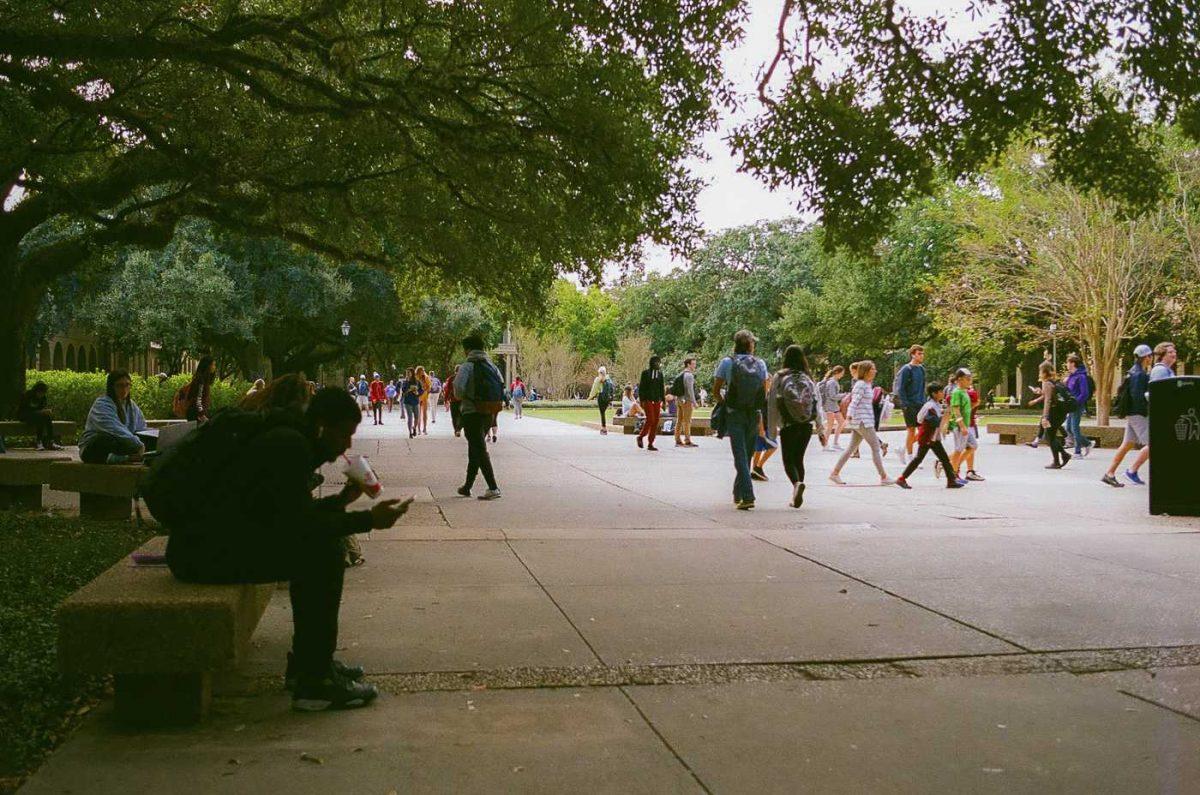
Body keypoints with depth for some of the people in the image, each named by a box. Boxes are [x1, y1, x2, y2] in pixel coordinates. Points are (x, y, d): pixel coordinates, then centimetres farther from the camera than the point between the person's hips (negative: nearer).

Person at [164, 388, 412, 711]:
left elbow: (292, 514, 23)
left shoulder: (289, 439, 17)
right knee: (325, 550, -16)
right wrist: (368, 519, -12)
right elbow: (301, 523, -19)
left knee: (317, 543, 17)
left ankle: (308, 662, 20)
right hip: (204, 551, -11)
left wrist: (341, 500, 17)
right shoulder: (289, 445, -15)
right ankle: (313, 681, -11)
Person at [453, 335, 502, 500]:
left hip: (472, 413, -7)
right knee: (475, 449, 19)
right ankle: (467, 486, 28)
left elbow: (458, 388, -21)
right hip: (489, 413, 7)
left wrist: (462, 398, 0)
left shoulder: (467, 366, -9)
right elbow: (502, 386, 6)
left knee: (480, 451, -6)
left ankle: (493, 488, -14)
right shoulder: (492, 366, 9)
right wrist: (493, 406, 14)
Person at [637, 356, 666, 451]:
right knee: (650, 420, -14)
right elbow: (641, 387, -5)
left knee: (656, 422, 1)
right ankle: (640, 437, 9)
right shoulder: (646, 373, -4)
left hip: (657, 401, 5)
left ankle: (650, 444, 6)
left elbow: (662, 388, 16)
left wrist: (663, 400, 11)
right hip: (648, 400, -5)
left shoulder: (660, 374, 12)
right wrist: (642, 400, -11)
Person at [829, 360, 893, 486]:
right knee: (876, 447, -6)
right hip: (862, 421, -10)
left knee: (852, 448, 10)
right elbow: (855, 401, -22)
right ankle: (883, 477, -2)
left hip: (866, 421, 10)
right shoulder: (861, 385, -13)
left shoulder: (868, 384, 17)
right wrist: (850, 414, -31)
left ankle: (835, 473, 11)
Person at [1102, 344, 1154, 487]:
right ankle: (1132, 471, -4)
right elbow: (1137, 396, -23)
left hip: (1132, 414, 10)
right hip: (1138, 414, -10)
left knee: (1127, 444, 10)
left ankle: (1109, 474, 11)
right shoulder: (1139, 374, -15)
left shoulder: (1136, 372, 15)